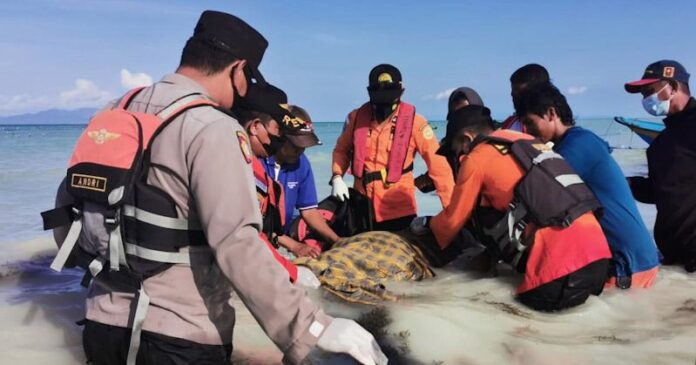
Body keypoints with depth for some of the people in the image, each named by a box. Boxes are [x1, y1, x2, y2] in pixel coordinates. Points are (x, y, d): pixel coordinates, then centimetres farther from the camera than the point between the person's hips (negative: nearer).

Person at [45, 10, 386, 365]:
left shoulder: (115, 113, 5)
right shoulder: (213, 129, -18)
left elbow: (68, 198, 15)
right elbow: (237, 245, -29)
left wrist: (85, 255, 33)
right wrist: (314, 329, -28)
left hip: (104, 324, 7)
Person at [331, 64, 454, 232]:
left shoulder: (414, 122, -12)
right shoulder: (356, 117, -3)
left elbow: (439, 166, -12)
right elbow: (342, 149, 13)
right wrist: (337, 177, -4)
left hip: (399, 210, -3)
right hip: (362, 204, 3)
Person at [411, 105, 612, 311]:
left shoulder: (476, 158, 1)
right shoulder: (528, 142, 20)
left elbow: (454, 220, 11)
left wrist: (427, 224, 32)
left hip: (564, 257, -6)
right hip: (596, 245, 6)